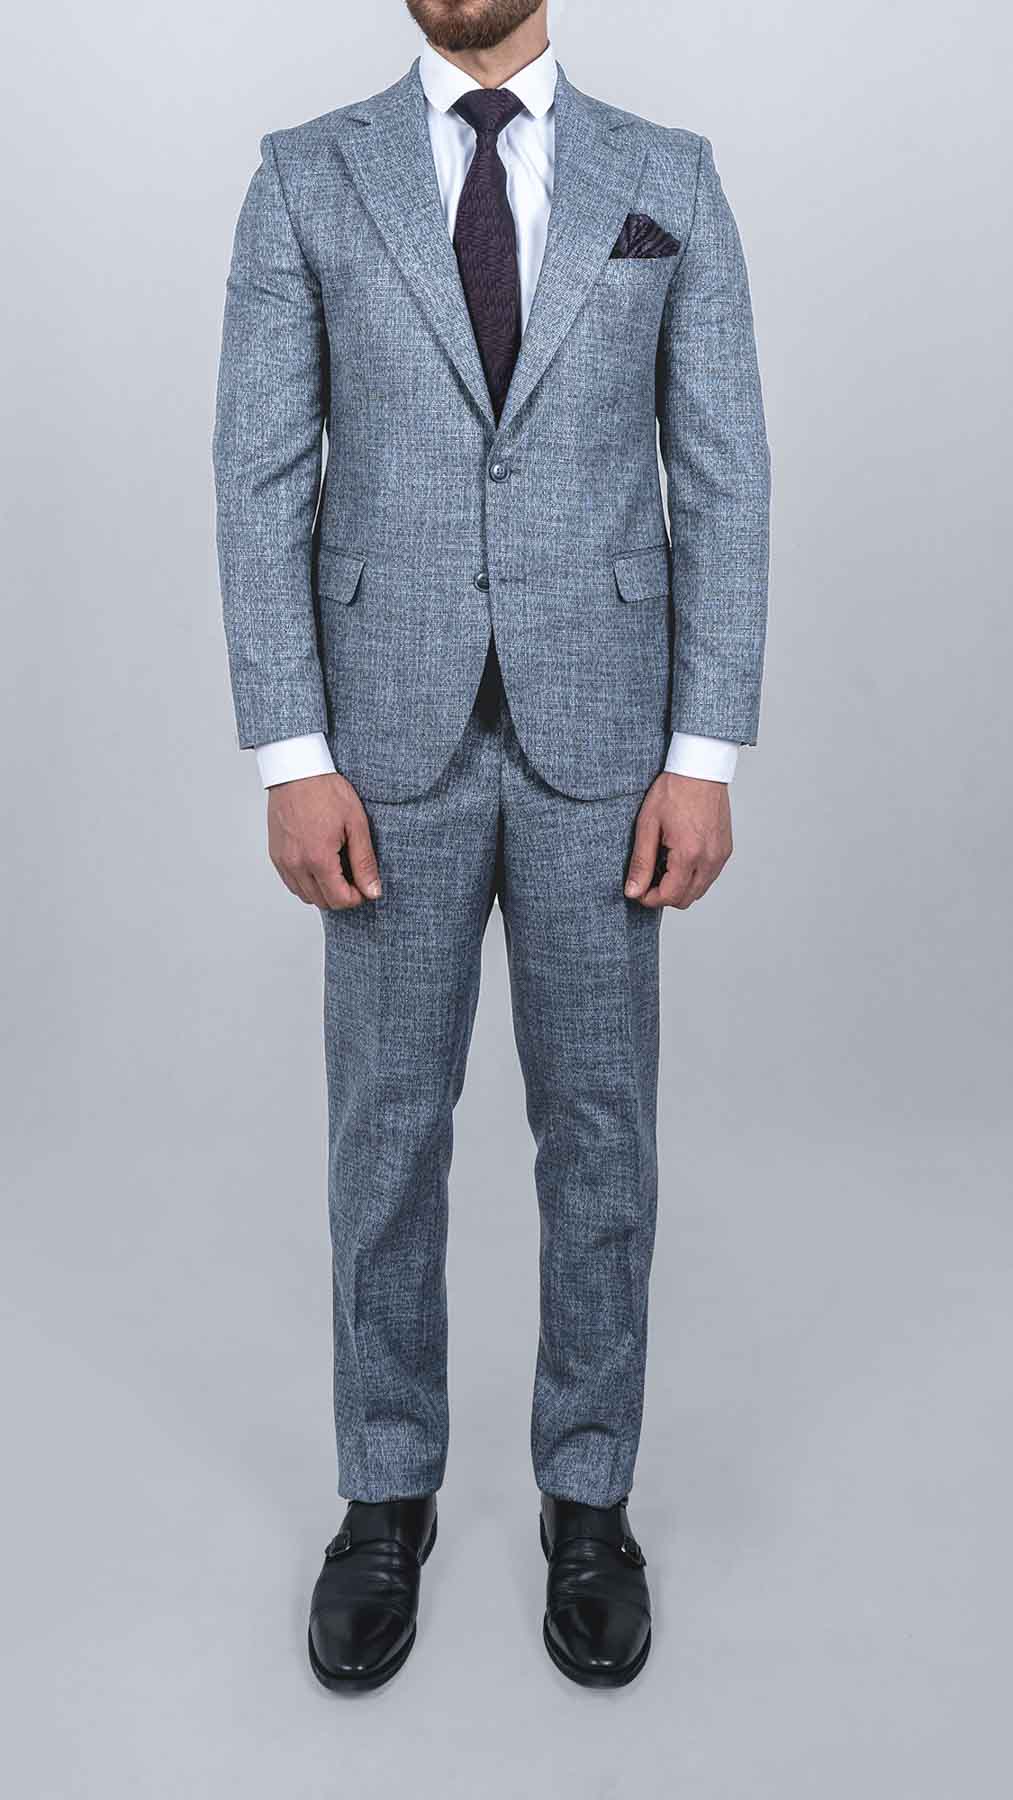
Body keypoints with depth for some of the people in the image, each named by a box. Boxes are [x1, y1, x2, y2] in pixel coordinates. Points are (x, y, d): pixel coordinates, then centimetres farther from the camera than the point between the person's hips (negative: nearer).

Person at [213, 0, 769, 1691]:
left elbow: (722, 480, 2)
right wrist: (291, 759, -10)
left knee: (597, 1122, 6)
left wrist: (705, 758, -7)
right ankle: (389, 1496, 26)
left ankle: (586, 1497, 26)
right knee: (388, 1124, 7)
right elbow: (262, 480, -1)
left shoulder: (670, 178, 7)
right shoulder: (305, 176, 5)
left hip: (598, 731, 1)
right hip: (392, 733, 0)